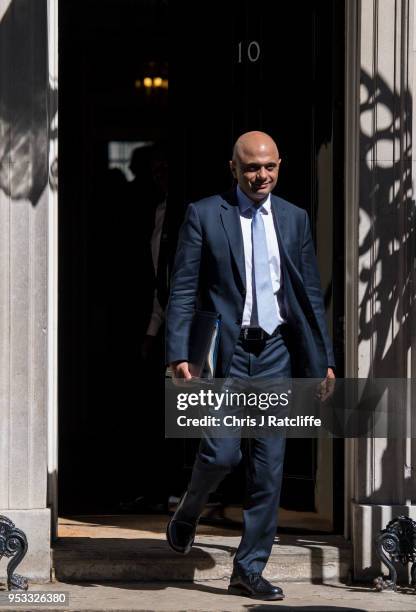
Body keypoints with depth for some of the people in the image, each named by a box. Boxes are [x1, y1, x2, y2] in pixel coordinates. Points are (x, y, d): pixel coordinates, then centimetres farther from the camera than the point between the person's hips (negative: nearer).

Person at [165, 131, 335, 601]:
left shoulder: (294, 219, 11)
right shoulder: (204, 215, 0)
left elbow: (311, 294, 13)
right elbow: (182, 291, -3)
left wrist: (324, 359, 8)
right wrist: (179, 355, -13)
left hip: (275, 352, 4)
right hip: (226, 351, -3)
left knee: (269, 466, 2)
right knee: (222, 453, -12)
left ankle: (249, 570, 9)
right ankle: (186, 516, 20)